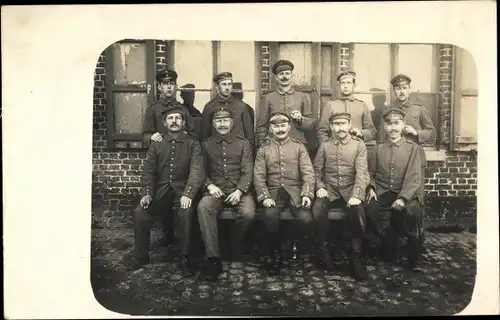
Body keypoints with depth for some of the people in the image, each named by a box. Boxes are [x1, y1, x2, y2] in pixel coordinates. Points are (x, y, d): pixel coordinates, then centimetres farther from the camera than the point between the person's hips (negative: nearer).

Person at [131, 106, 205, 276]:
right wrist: (147, 193, -12)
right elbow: (149, 171, 7)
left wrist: (188, 194, -26)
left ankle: (185, 258, -16)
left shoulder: (193, 144, 3)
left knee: (186, 213, -33)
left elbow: (196, 171, -9)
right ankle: (142, 256, -2)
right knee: (139, 212, -22)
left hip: (182, 190, -3)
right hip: (161, 190, 3)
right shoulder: (156, 144, 12)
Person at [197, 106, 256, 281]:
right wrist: (209, 185, -11)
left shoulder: (243, 143, 10)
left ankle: (235, 246, 0)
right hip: (216, 190, 1)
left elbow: (247, 172, 1)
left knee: (248, 212, -31)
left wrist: (239, 191, -16)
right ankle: (213, 258, -30)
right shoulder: (206, 144, 14)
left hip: (239, 189, 0)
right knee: (203, 207, -32)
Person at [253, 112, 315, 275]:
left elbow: (308, 173, 2)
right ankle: (273, 254, -7)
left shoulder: (299, 146, 9)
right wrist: (265, 197, -13)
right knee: (270, 216, -30)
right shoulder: (263, 149, 10)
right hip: (273, 191, 0)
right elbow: (259, 176, 2)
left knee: (305, 218, -27)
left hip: (295, 190, 0)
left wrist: (307, 194, -14)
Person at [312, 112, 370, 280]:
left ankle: (356, 256, -12)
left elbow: (361, 172, -8)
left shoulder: (359, 144, 2)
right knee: (317, 208, -29)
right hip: (330, 189, 1)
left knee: (358, 212, -31)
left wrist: (356, 195, -21)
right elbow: (317, 170, 10)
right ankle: (324, 248, -8)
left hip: (350, 190, -1)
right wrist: (319, 187, -9)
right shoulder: (325, 145, 9)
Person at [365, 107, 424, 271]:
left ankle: (414, 259, -7)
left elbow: (414, 178, -5)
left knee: (413, 212, -32)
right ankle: (390, 249, -5)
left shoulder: (413, 148, 2)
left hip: (406, 194, -2)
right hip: (382, 193, 2)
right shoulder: (378, 148, 10)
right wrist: (371, 188, -7)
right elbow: (371, 173, 14)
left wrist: (402, 198, -19)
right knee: (371, 209, -29)